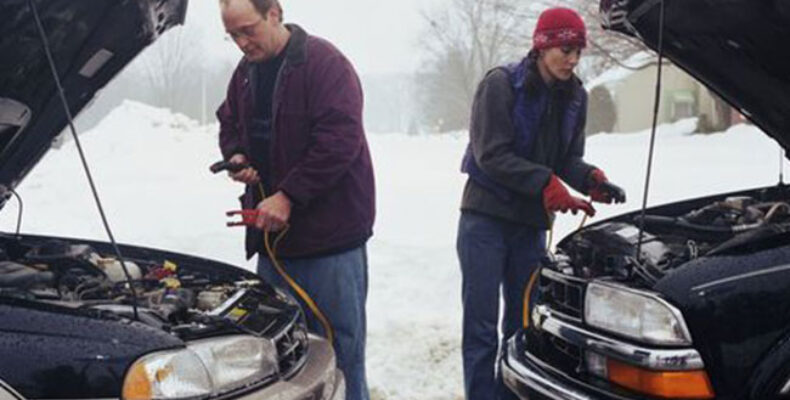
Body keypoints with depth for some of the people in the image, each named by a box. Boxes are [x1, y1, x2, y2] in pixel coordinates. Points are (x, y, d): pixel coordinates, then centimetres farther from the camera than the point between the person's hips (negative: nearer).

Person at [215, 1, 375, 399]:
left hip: (330, 235, -7)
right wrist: (235, 155, 3)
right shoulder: (246, 71, 12)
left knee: (338, 351, 0)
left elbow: (340, 139, -20)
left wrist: (289, 195, -21)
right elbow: (230, 124, 26)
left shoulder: (324, 63, -12)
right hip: (271, 233, 7)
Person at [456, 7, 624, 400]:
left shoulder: (574, 97, 6)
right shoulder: (500, 84, -11)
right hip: (486, 219, -5)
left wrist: (591, 179, -13)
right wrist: (546, 184, -25)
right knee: (481, 324, -3)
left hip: (531, 223, 6)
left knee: (523, 323, 11)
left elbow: (568, 159, 9)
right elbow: (491, 154, -17)